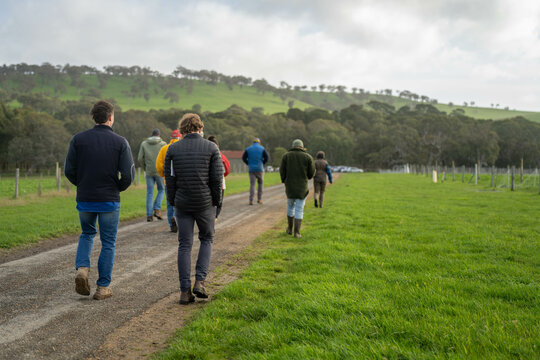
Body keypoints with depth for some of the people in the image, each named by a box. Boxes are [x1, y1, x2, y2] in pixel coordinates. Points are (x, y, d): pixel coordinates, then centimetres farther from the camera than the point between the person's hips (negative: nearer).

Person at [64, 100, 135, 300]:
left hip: (84, 199, 2)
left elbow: (69, 170, -2)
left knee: (87, 234, 26)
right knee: (108, 244, 10)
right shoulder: (120, 142, -7)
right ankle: (103, 288, 12)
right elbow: (128, 174, -12)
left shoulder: (78, 139, -2)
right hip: (109, 201, -2)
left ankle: (82, 268, 3)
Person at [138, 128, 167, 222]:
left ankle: (149, 215, 5)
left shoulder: (144, 144, 5)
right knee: (161, 190, 15)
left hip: (149, 172, 2)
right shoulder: (163, 144, -2)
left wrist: (145, 168, 14)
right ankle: (157, 209, 0)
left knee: (149, 193, 8)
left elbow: (140, 159, 0)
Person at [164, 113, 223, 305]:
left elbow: (169, 179, 0)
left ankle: (185, 291, 6)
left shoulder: (173, 149, 1)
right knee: (207, 239, 18)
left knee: (185, 245, 8)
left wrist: (173, 203, 10)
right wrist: (216, 202, 5)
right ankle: (200, 281, 5)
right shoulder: (211, 148, -3)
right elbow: (217, 178, -7)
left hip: (182, 204, 1)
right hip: (205, 203, -1)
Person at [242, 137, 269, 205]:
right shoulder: (262, 149, 2)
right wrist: (262, 164, 8)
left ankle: (251, 200, -10)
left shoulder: (248, 149, 6)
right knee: (260, 183, 13)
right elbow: (266, 158, -5)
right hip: (259, 169, -1)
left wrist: (249, 164, 10)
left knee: (252, 184, 1)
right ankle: (259, 199, 12)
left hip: (251, 169, 1)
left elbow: (243, 158, 1)